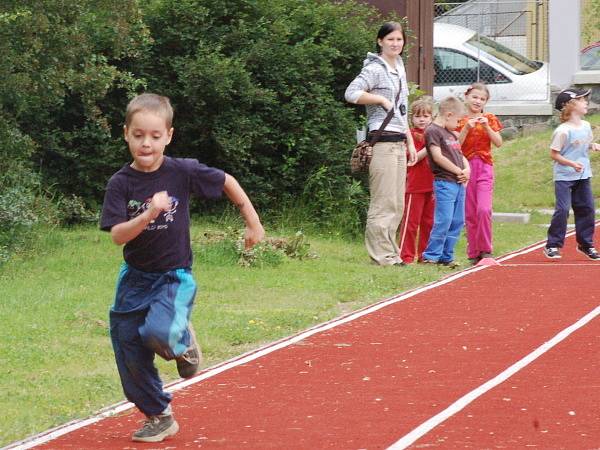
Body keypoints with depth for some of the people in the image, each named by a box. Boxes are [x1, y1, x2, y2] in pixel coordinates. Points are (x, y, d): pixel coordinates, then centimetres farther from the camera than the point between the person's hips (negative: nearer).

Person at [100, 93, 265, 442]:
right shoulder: (121, 184, -9)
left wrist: (253, 223, 8)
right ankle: (160, 417, 26)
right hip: (135, 278, 3)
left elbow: (227, 182, 4)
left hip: (175, 276, -3)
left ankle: (183, 342, 6)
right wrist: (149, 214, -33)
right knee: (130, 354, 5)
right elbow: (117, 235, -17)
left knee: (158, 332, -31)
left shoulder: (183, 172, -12)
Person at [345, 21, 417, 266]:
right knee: (384, 202, -9)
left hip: (399, 143, 9)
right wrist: (382, 99, -14)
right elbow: (352, 93, -21)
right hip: (382, 142, -9)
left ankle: (390, 252, 16)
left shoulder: (400, 70, 21)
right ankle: (382, 255, -7)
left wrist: (410, 142, 22)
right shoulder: (375, 69, -6)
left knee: (397, 204, 11)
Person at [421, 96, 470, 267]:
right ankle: (431, 256, -5)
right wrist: (458, 171, -10)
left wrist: (467, 170, 2)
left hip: (459, 183, 9)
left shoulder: (452, 134, 22)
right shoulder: (433, 131, -6)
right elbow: (438, 157, -15)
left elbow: (461, 156, 24)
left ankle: (446, 256, 15)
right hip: (444, 182, -9)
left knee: (457, 221, 9)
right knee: (443, 221, -12)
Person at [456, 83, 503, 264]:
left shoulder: (489, 119, 8)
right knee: (470, 214, 1)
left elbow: (499, 142, -1)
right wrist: (466, 128, -15)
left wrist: (487, 127, -13)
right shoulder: (460, 120, 5)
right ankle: (473, 253, 8)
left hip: (485, 168, -1)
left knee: (484, 209, -17)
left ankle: (485, 250, -7)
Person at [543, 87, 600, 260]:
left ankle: (586, 244, 23)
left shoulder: (586, 126, 4)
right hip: (564, 176, -7)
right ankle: (552, 246, -2)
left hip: (583, 176, 7)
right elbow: (554, 154, -15)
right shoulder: (563, 131, -18)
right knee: (562, 210, -12)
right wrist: (572, 164, -24)